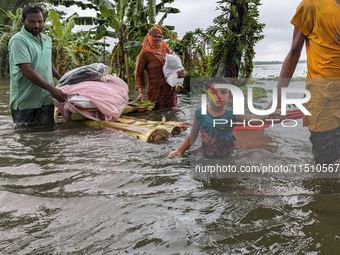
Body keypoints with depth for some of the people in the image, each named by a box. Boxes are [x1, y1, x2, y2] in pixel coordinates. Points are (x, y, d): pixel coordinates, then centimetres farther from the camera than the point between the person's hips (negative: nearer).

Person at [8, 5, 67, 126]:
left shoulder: (47, 39, 13)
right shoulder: (18, 40, -12)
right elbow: (27, 71, -21)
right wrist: (52, 89, -26)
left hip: (46, 100, 6)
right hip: (24, 102, -6)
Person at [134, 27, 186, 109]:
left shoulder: (166, 51, 14)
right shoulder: (145, 54, -2)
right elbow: (139, 74, -5)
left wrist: (182, 72, -9)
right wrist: (140, 93, -19)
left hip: (171, 92, 5)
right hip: (156, 93, -5)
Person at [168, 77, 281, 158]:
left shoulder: (231, 115, 0)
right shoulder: (200, 115, -1)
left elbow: (253, 119, -9)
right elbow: (192, 137, 10)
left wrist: (269, 115, -27)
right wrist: (179, 150, -2)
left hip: (227, 156, 1)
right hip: (205, 156, 0)